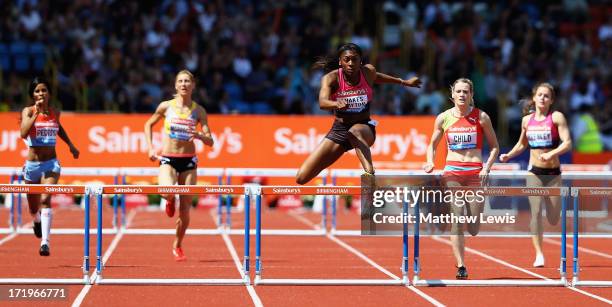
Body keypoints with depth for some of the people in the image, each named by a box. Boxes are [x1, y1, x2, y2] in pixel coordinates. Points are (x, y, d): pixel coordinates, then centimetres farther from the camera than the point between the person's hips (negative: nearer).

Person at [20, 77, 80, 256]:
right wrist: (36, 113, -26)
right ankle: (37, 221, 52)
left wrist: (70, 144, 23)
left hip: (51, 163, 0)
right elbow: (23, 133, -24)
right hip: (32, 164, 0)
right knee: (34, 208, 14)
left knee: (45, 199, -23)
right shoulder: (28, 111, -6)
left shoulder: (55, 113, 4)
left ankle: (45, 243, -30)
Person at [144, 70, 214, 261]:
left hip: (188, 161, 1)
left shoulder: (198, 111, 2)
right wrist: (150, 148, 4)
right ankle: (170, 201, 8)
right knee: (167, 191, -31)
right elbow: (148, 125, 16)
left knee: (185, 210, 2)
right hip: (168, 159, -1)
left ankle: (177, 246, 24)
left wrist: (199, 135, -20)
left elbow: (210, 142, 1)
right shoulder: (166, 106, 0)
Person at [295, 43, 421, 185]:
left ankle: (370, 173, -54)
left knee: (354, 132, -41)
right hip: (338, 129, 1)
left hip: (364, 127, -1)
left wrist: (404, 82, 26)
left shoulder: (368, 71, -10)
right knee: (301, 178, -8)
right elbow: (322, 102, -37)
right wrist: (337, 104, -59)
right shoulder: (331, 78, -17)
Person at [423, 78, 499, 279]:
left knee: (473, 229, -2)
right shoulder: (443, 118, 6)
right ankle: (460, 267, -12)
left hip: (475, 172, 0)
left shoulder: (481, 117, 3)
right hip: (452, 171, 1)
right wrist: (430, 161, -2)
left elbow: (494, 146, 9)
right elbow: (432, 144, 18)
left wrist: (487, 167, -6)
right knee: (456, 221, -13)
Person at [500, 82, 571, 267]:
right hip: (534, 172, 2)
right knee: (536, 212, -14)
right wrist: (508, 156, 7)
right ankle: (539, 254, -11)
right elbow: (522, 144, 22)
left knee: (553, 220, 3)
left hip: (553, 173, -2)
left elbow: (567, 143, -15)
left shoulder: (557, 117, -6)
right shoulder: (527, 120, 7)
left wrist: (551, 154, -30)